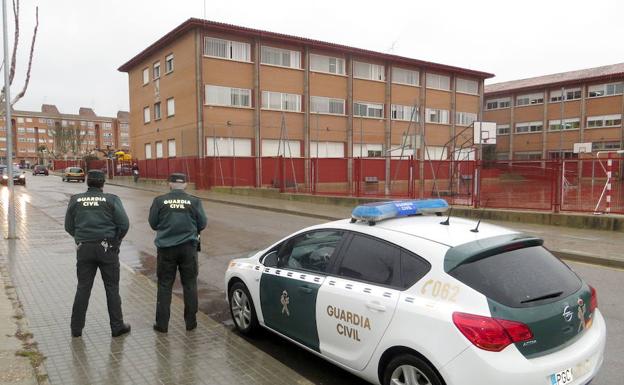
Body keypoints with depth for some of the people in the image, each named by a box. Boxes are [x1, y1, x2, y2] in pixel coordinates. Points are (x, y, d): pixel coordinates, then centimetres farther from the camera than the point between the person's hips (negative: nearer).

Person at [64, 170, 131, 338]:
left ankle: (76, 327, 18)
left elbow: (69, 226, 7)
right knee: (112, 287, 6)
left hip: (84, 248, 3)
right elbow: (124, 224, -11)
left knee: (83, 288, 12)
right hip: (107, 248, -2)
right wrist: (116, 240, 5)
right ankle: (117, 326, 12)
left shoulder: (76, 200, 2)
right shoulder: (111, 199, -7)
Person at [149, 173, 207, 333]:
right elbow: (202, 224, 0)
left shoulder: (159, 200, -4)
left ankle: (162, 324, 15)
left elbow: (153, 223, 3)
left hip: (166, 248, 0)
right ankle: (190, 322, 18)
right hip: (188, 247, 0)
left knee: (164, 286, 10)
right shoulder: (194, 201, -5)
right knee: (189, 285, 12)